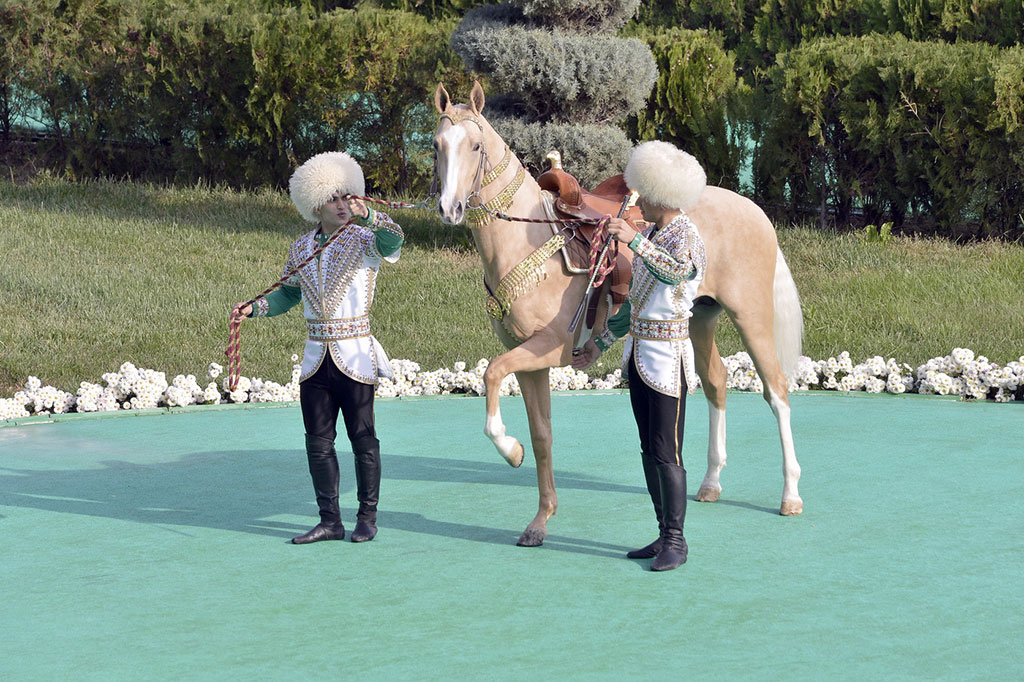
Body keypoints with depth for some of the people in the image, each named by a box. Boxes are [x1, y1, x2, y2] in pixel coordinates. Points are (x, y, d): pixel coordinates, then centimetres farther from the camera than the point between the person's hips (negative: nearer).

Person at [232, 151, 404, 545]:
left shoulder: (364, 240, -5)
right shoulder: (301, 249, 9)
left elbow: (393, 238, -27)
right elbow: (289, 294, 20)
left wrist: (366, 216, -44)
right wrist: (254, 308, 5)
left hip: (356, 358, -4)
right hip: (316, 360, 5)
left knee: (362, 438, 2)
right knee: (318, 442, 6)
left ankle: (367, 518, 14)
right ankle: (330, 521, 14)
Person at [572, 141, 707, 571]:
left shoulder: (687, 237, -11)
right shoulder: (650, 236, 14)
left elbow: (674, 271, -36)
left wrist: (634, 241, -47)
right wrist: (599, 344, 24)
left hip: (668, 355, -9)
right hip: (638, 353, 9)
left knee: (667, 452, -6)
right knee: (649, 450, 11)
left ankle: (676, 542, 2)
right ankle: (664, 536, 18)